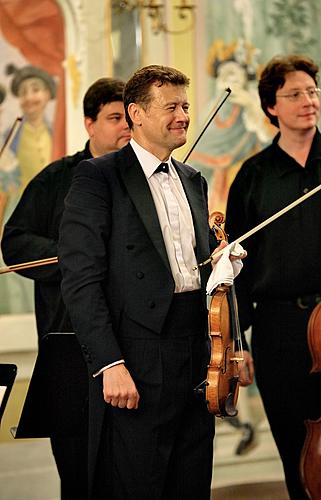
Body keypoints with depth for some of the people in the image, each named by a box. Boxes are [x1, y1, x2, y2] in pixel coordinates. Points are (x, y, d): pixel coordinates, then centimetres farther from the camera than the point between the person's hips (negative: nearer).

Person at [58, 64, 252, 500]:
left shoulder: (194, 181, 17)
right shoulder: (97, 178, -6)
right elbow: (81, 280, -13)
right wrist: (110, 364, -19)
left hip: (198, 358, 7)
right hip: (139, 362, -7)